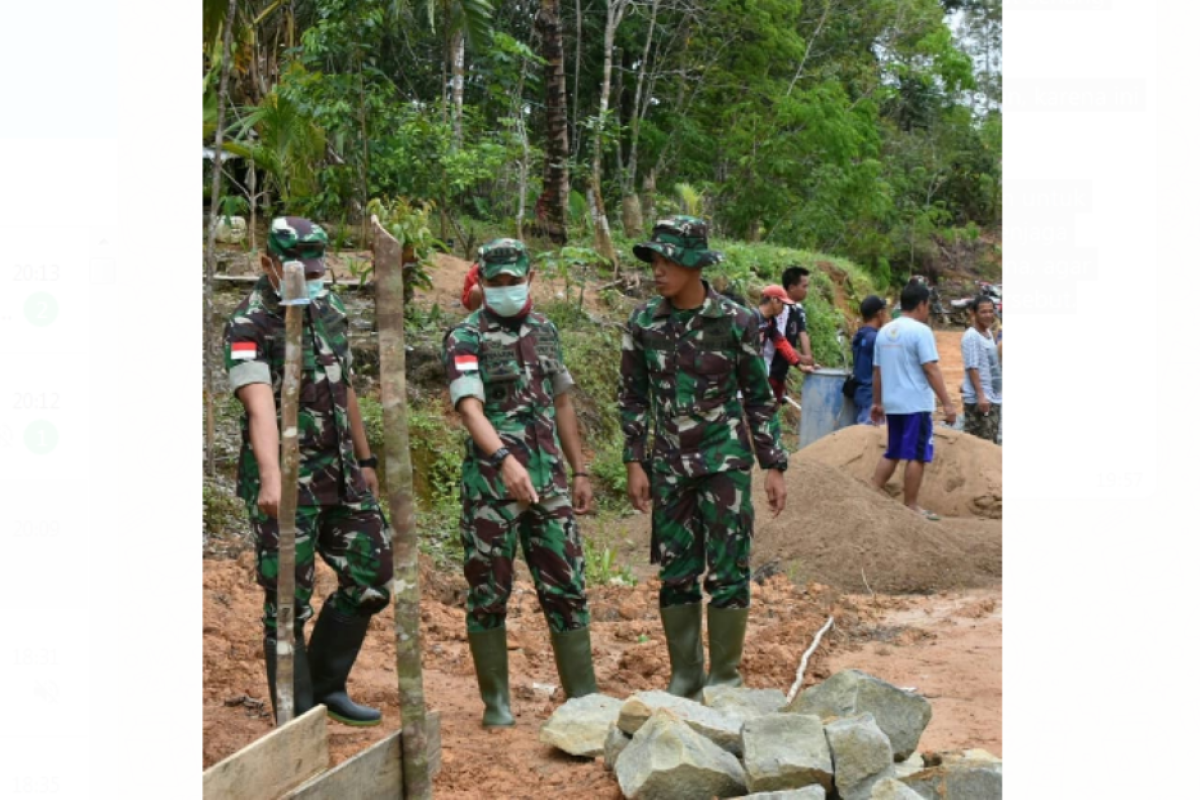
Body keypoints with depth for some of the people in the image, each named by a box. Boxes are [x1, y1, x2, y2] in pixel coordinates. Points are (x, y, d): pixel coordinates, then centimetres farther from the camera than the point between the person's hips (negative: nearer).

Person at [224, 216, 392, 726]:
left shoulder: (330, 311, 10)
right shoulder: (248, 327, -13)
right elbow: (260, 405, -28)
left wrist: (365, 460, 22)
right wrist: (271, 478, -41)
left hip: (340, 477, 7)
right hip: (285, 488, -7)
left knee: (371, 578, 8)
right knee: (288, 604, 0)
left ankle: (326, 685, 26)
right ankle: (297, 723, 11)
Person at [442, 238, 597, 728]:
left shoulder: (545, 331, 12)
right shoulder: (466, 338, -7)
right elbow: (470, 408, -21)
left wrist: (579, 471, 15)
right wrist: (505, 460, -37)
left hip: (548, 479, 5)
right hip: (492, 482, -5)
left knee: (566, 587, 5)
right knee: (489, 594, 3)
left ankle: (584, 697, 13)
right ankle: (495, 701, 15)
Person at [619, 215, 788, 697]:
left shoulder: (736, 323, -6)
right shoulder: (643, 323, 1)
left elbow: (759, 399, 0)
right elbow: (633, 397, 7)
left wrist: (774, 467, -2)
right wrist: (634, 463, 1)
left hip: (725, 462, -3)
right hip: (669, 465, 3)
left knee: (728, 573, -1)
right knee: (676, 574, 8)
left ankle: (725, 677, 12)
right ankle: (684, 676, 20)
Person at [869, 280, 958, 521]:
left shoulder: (884, 331, 10)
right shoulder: (920, 331, -12)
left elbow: (877, 371, 13)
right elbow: (931, 370, -16)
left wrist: (877, 402, 21)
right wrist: (947, 403, -15)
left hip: (892, 404, 7)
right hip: (916, 404, -7)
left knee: (892, 453, 16)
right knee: (917, 456, -1)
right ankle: (911, 506, 2)